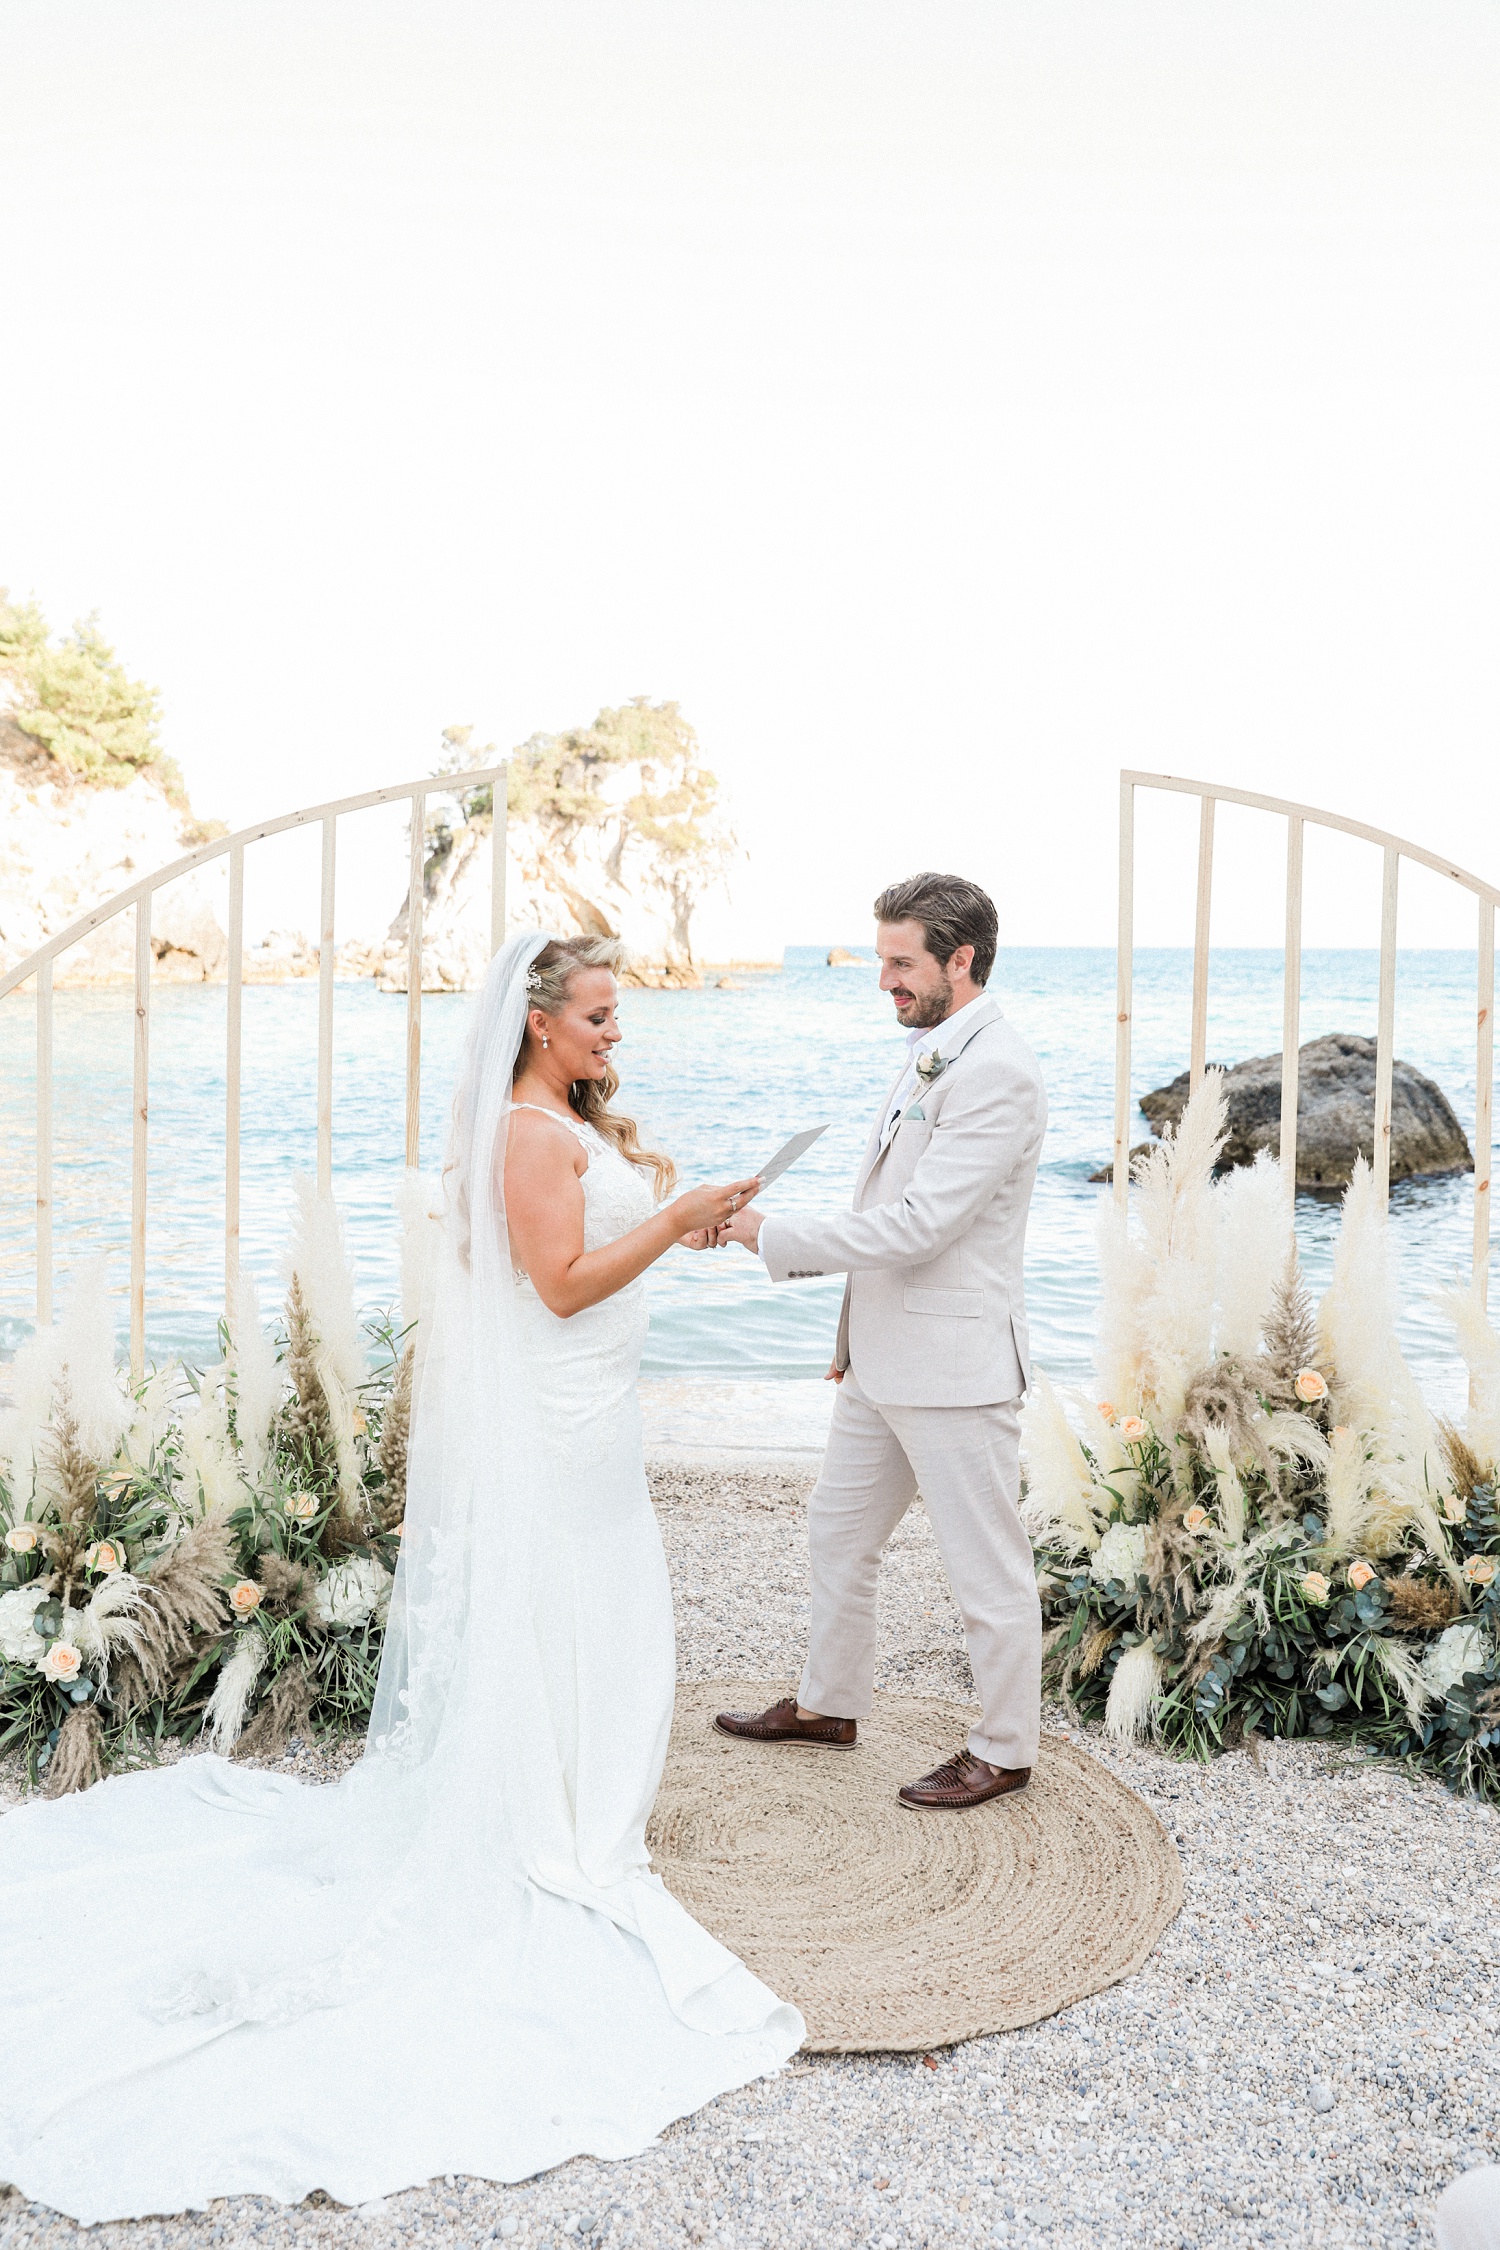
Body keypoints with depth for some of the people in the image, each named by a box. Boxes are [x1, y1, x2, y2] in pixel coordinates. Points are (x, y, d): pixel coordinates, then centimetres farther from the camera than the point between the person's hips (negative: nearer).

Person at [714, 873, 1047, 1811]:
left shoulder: (999, 1074, -20)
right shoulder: (931, 1054, 11)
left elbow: (915, 1224, -25)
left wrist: (773, 1236, -18)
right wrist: (854, 1332, 19)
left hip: (955, 1365, -10)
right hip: (883, 1360, 10)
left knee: (988, 1568, 7)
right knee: (838, 1533, 21)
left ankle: (1005, 1751, 24)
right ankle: (830, 1705, 39)